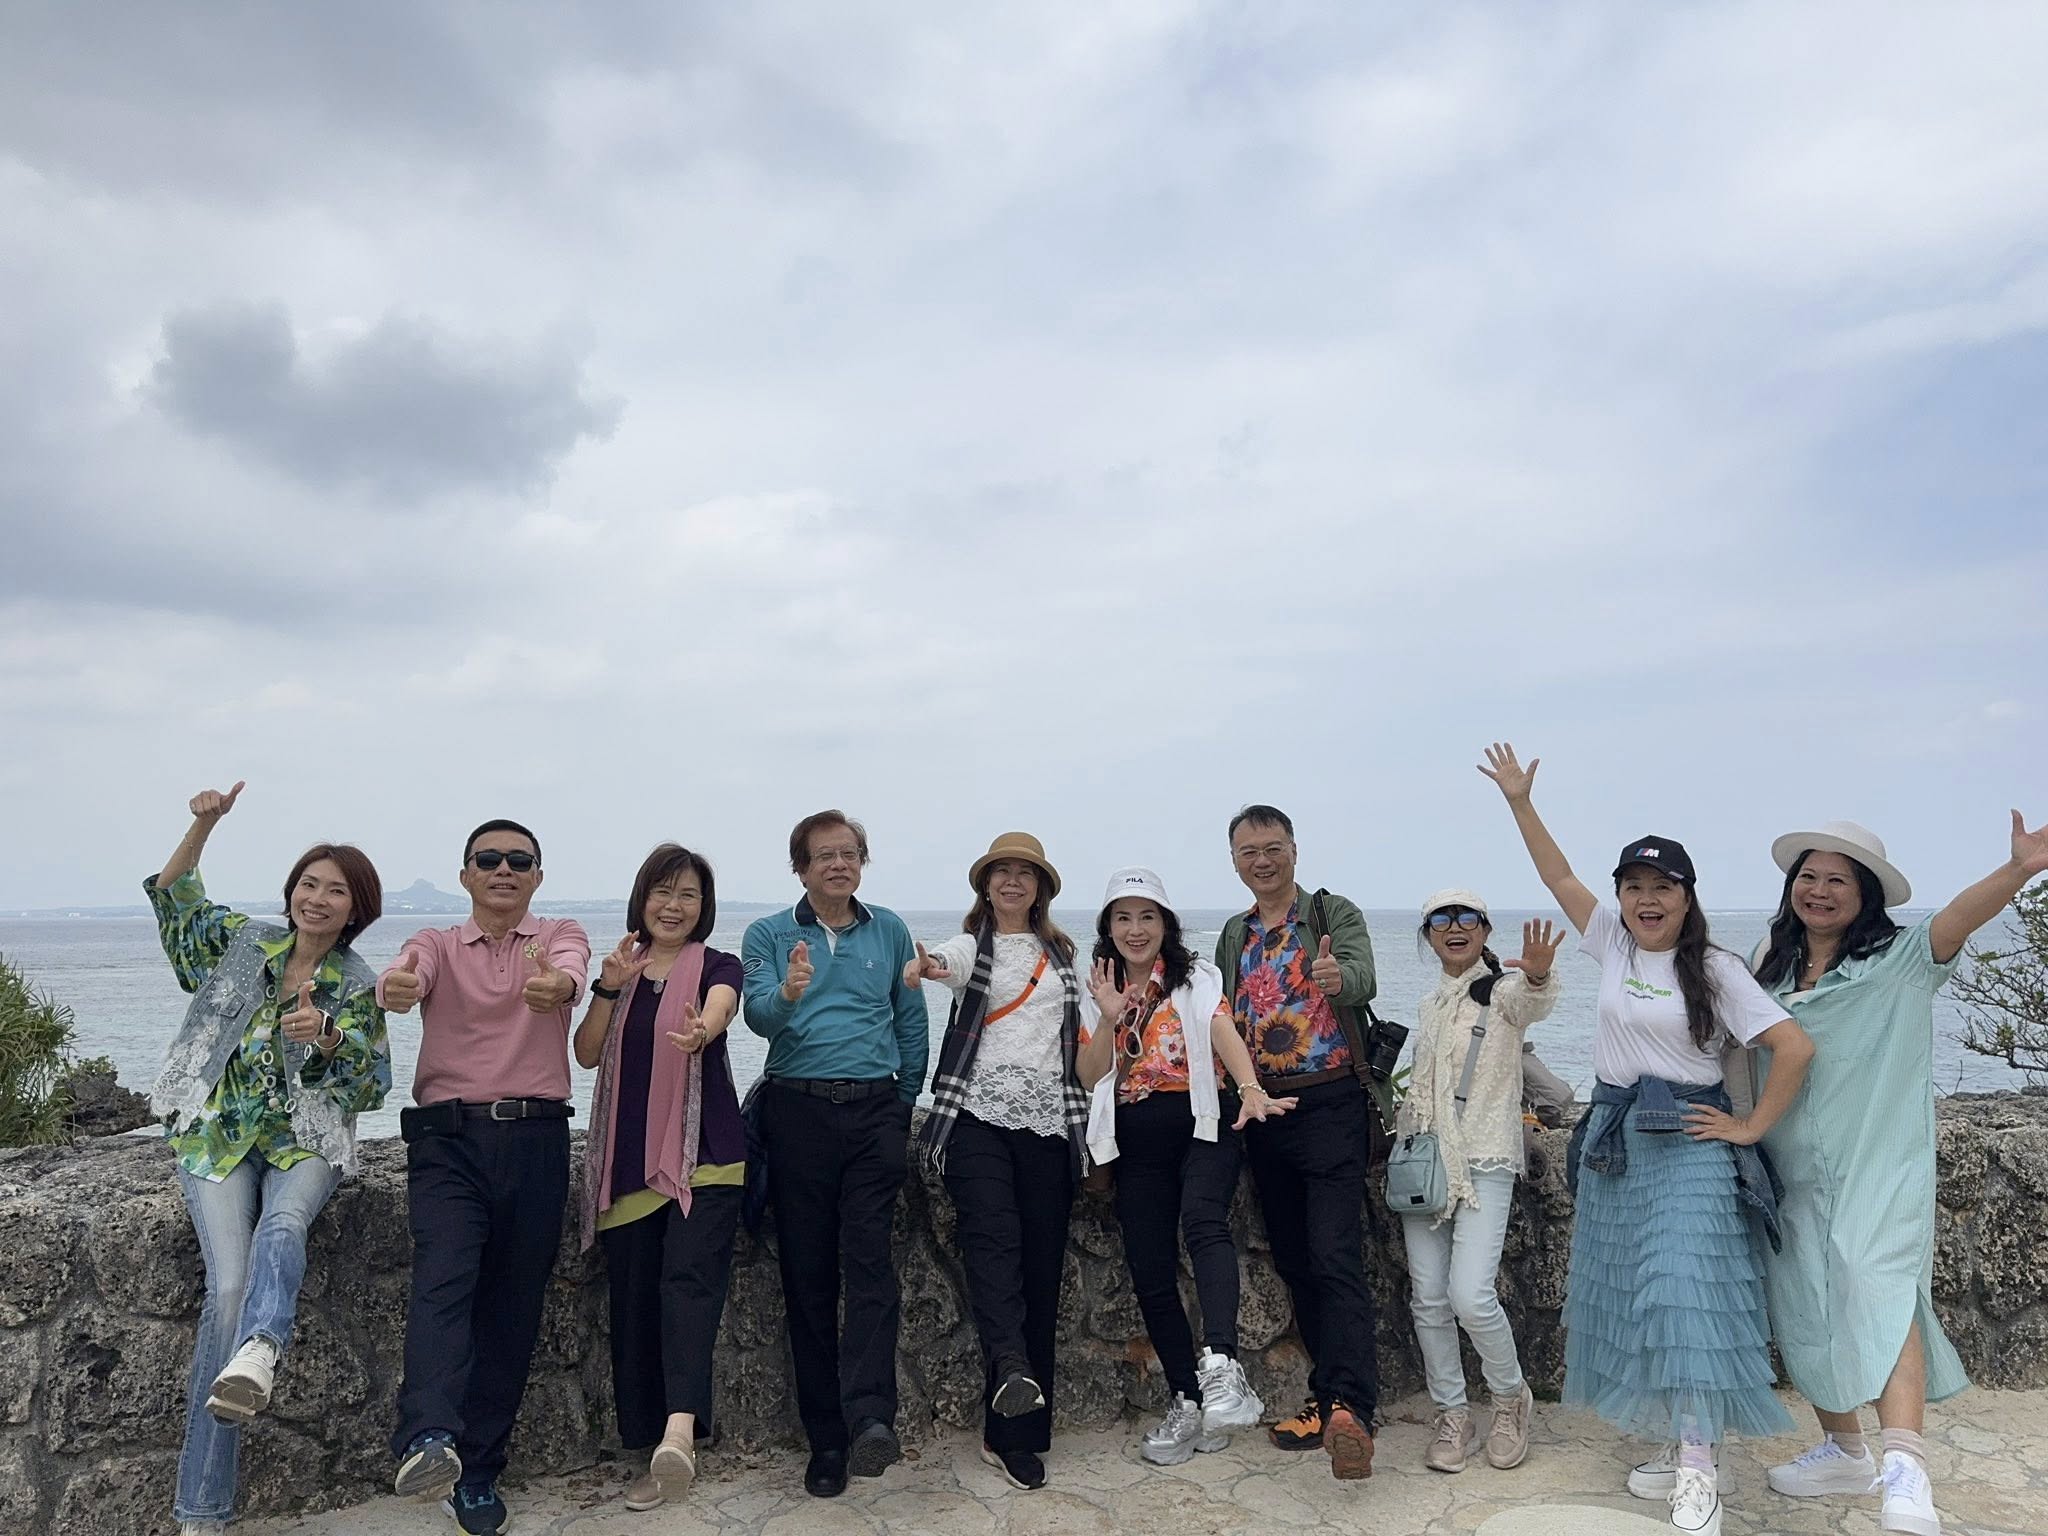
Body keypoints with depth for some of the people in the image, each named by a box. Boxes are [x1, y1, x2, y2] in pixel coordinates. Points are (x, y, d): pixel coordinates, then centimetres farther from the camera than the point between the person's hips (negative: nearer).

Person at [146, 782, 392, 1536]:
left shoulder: (358, 988, 4)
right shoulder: (244, 940, 10)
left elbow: (371, 1086, 2)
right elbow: (175, 899, 16)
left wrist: (327, 1039, -17)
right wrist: (202, 826, 1)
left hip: (304, 1140, 0)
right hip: (217, 1137, 0)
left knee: (283, 1226, -35)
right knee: (229, 1288, -18)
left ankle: (255, 1356, -64)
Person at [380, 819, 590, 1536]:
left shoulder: (562, 935, 9)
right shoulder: (437, 943, 11)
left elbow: (570, 970, -17)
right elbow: (406, 972, -14)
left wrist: (556, 983, -42)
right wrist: (395, 988, -39)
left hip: (536, 1138, 0)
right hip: (448, 1135, 0)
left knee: (513, 1307, 3)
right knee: (444, 1276, -22)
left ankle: (476, 1471, 13)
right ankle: (429, 1440, -33)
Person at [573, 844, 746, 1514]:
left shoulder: (716, 965, 3)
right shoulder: (619, 968, 14)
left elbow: (721, 1006, -21)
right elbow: (587, 1054, 6)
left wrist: (700, 1030, -45)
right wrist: (609, 988, -10)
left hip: (703, 1156, -3)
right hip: (628, 1159, 4)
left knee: (690, 1278, -20)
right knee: (634, 1302, 4)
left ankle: (678, 1430, -30)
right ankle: (654, 1451, 13)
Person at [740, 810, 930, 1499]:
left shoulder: (889, 930, 11)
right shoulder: (768, 935, 6)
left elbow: (912, 1020, 14)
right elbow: (758, 1015, -9)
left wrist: (904, 1103, 9)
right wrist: (787, 993, -31)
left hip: (876, 1111, 0)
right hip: (798, 1112, 0)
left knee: (869, 1260, -13)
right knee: (807, 1275, 3)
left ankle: (870, 1418, -19)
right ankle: (826, 1439, 10)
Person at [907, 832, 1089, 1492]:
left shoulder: (1060, 953, 17)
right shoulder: (971, 947, 4)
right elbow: (949, 963, -21)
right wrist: (927, 966, -43)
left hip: (1049, 1121, 3)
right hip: (978, 1116, -3)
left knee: (1040, 1269, 1)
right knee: (993, 1235, -27)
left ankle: (1015, 1433, 7)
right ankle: (1011, 1368, -41)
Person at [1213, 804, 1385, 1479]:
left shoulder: (1334, 914, -3)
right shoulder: (1234, 937, 14)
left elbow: (1363, 978, -22)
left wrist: (1338, 977, -46)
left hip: (1329, 1104, -6)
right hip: (1263, 1112, 6)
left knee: (1335, 1258, -14)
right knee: (1294, 1262, 11)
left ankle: (1350, 1411, -16)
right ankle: (1331, 1396, 22)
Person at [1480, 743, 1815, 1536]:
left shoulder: (1716, 969, -8)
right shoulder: (1613, 944, 5)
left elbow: (1794, 1048, -12)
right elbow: (1560, 876, 8)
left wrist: (1749, 1128, -10)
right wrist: (1519, 801, 5)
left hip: (1686, 1144, -5)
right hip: (1613, 1139, 5)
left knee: (1684, 1293, -13)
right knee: (1628, 1298, 7)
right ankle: (1675, 1444, 19)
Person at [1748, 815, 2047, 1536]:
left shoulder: (1897, 959, -5)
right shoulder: (1772, 970, 8)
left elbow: (1956, 919, -25)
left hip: (1880, 1162, -5)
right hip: (1794, 1172, 5)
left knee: (1875, 1283, -24)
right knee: (1805, 1307, 11)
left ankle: (1905, 1468, -31)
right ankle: (1843, 1451, 29)